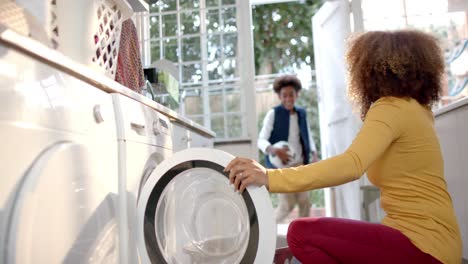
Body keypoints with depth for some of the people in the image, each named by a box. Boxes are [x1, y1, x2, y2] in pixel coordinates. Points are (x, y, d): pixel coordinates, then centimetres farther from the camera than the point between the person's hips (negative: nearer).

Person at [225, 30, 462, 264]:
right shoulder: (415, 109, 14)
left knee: (302, 233, -18)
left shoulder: (391, 108, -14)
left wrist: (271, 178, -36)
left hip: (424, 243, -10)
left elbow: (351, 165, -31)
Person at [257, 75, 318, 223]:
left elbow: (308, 138, 15)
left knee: (304, 202, 3)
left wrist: (314, 154, -3)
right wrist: (274, 150, -33)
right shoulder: (273, 114, -9)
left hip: (299, 164, 5)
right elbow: (261, 140, -13)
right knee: (287, 205, -6)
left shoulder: (302, 114, 6)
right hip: (280, 166, -5)